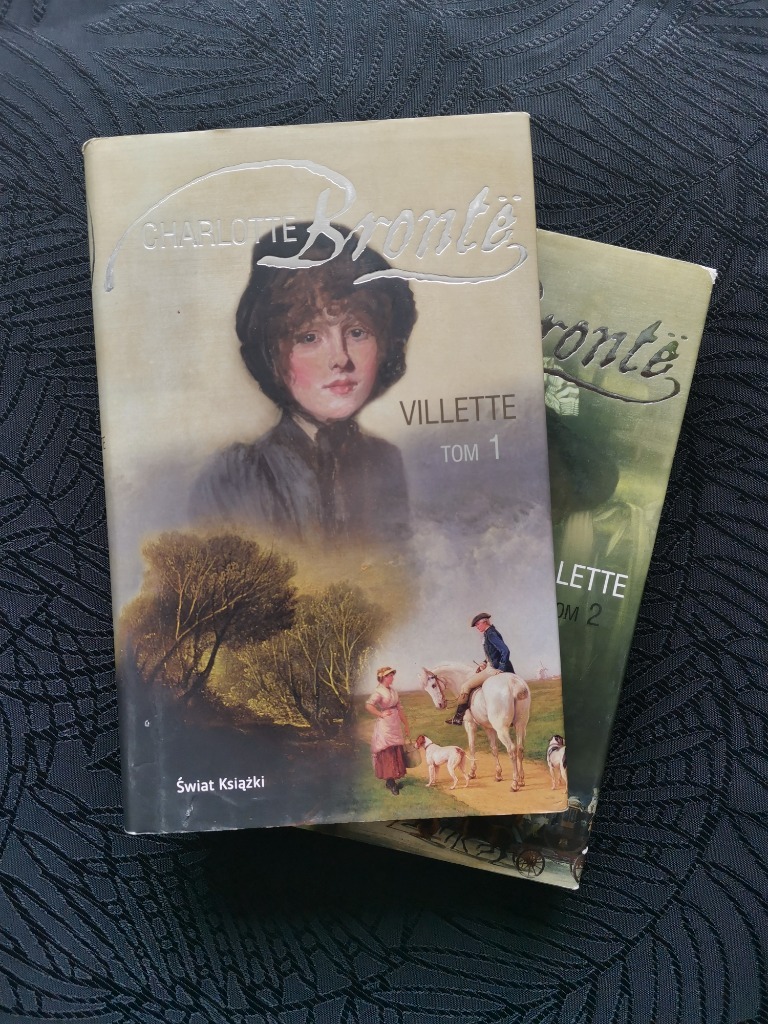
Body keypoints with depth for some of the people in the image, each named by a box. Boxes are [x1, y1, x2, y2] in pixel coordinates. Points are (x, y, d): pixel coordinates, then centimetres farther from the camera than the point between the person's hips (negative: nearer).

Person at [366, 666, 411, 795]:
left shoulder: (393, 691, 12)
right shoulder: (379, 691, -11)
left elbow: (399, 709, 17)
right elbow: (368, 705, -26)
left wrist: (406, 725, 18)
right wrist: (381, 714, -31)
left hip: (396, 725, 8)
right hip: (384, 726, -8)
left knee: (397, 753, 9)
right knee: (388, 753, -5)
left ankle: (391, 781, 18)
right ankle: (390, 781, 0)